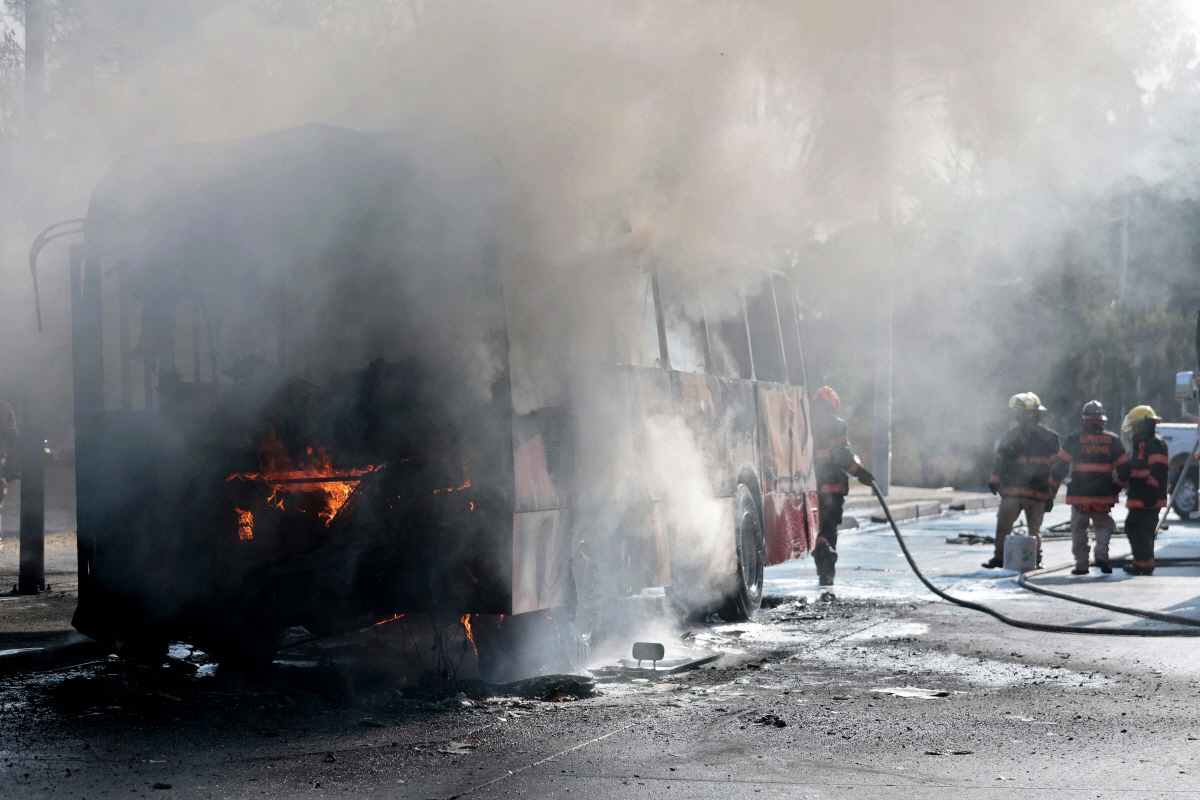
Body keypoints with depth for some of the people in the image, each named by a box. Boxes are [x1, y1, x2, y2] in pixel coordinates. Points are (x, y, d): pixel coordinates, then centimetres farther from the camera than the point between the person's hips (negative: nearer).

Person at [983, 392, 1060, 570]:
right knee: (1003, 524, -4)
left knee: (1034, 528, 3)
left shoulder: (1048, 437, 2)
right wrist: (994, 482, 7)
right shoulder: (1010, 435, 10)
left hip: (1036, 492, -2)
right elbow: (1000, 460, 17)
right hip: (1011, 490, 2)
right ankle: (999, 557, 2)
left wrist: (1050, 494, -2)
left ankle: (1036, 559, 13)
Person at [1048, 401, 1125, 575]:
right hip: (1104, 495, 1)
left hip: (1079, 495, -1)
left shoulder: (1074, 439, -3)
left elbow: (1059, 465, -3)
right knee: (1104, 525, 15)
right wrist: (1116, 488, 21)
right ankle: (1101, 554, -6)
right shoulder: (1113, 440, 4)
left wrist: (1053, 486, 10)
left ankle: (1081, 564, 5)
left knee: (1079, 529, 7)